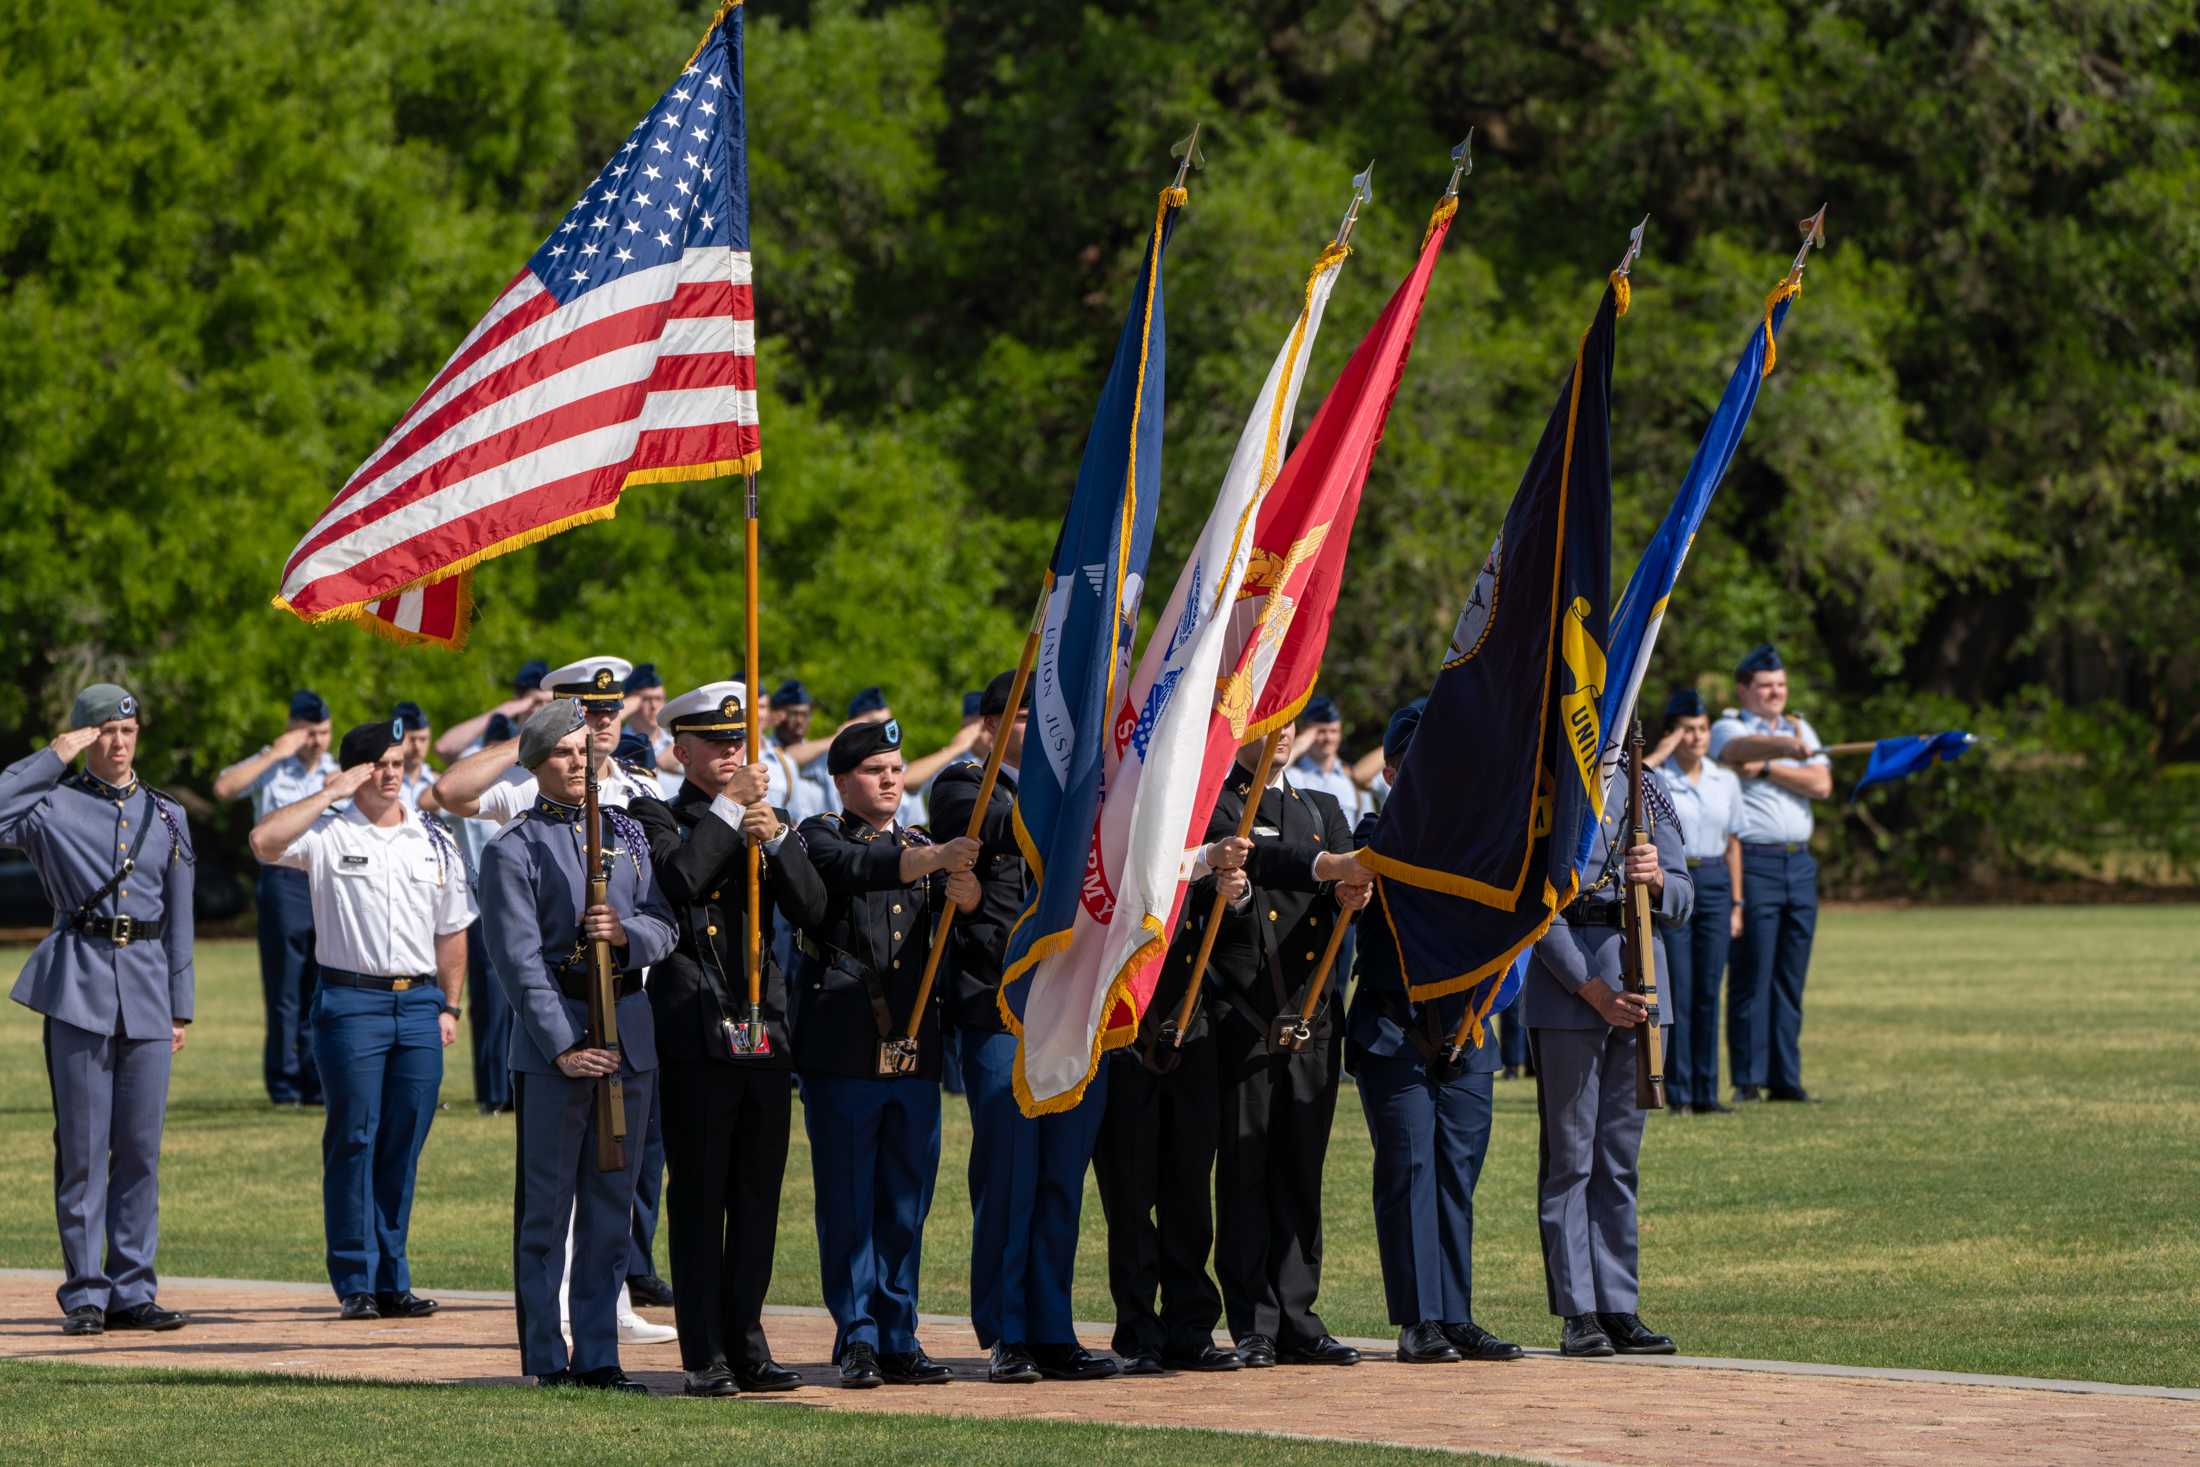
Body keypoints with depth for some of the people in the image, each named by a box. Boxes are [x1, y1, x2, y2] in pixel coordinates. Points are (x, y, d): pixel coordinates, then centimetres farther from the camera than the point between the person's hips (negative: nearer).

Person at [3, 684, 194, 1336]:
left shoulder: (167, 816, 15)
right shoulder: (54, 804, 4)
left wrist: (180, 1007, 13)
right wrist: (53, 759, -11)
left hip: (147, 985, 3)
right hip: (78, 985, -3)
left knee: (141, 1149, 3)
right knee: (82, 1149, -3)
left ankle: (132, 1290, 9)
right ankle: (84, 1294, 0)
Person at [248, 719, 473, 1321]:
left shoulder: (435, 841, 14)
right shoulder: (328, 832, 1)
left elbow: (452, 931, 18)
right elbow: (265, 840, -19)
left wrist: (449, 1006, 11)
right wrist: (330, 794, -12)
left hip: (419, 1003, 4)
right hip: (350, 1001, -4)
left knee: (404, 1145, 4)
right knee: (354, 1141, -4)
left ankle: (392, 1281, 9)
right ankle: (355, 1283, -1)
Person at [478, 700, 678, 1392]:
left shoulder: (628, 833, 13)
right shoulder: (513, 849, -3)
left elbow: (666, 929, 10)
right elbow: (519, 961, -10)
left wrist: (627, 934, -13)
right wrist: (563, 1047, -16)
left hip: (630, 1034, 5)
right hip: (553, 1032, -5)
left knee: (612, 1206, 7)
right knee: (546, 1209, -1)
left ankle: (599, 1358, 12)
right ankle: (547, 1361, 4)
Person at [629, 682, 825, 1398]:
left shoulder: (768, 822, 16)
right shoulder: (656, 819, 2)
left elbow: (811, 907, 2)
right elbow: (677, 884, -18)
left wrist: (775, 836, -12)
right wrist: (728, 812, -13)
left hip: (766, 1030, 5)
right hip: (695, 1035, -5)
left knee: (758, 1197, 7)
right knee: (699, 1198, -3)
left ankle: (748, 1346, 14)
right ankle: (705, 1357, 0)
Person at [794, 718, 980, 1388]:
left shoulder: (923, 848, 18)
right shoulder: (821, 837, 2)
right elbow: (856, 869, -21)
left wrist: (965, 893, -26)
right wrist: (935, 859, -35)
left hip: (915, 1049, 5)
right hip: (843, 1048, -5)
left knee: (906, 1202, 7)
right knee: (848, 1201, -3)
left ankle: (898, 1338, 13)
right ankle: (858, 1340, 1)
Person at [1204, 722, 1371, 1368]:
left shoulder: (1321, 809, 18)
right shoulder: (1209, 803, 2)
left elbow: (1347, 885, 1)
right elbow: (1251, 855, -19)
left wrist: (1353, 894, -23)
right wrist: (1325, 867, -34)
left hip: (1311, 1016, 5)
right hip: (1241, 1016, -5)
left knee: (1301, 1171, 6)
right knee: (1244, 1169, -3)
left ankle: (1296, 1319, 10)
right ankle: (1254, 1325, 0)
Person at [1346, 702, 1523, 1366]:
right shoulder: (1375, 835, 1)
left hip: (1463, 1030, 4)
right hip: (1393, 1030, -4)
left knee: (1458, 1169, 5)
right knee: (1408, 1167, -5)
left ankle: (1456, 1317, 10)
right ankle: (1418, 1320, -3)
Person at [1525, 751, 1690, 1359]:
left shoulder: (1644, 789, 12)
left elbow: (1681, 905, 10)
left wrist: (1657, 880, -14)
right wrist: (1594, 990, -13)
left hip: (1638, 986, 5)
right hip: (1565, 989, -5)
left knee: (1620, 1156, 8)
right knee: (1569, 1157, -2)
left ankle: (1620, 1309, 11)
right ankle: (1578, 1314, 0)